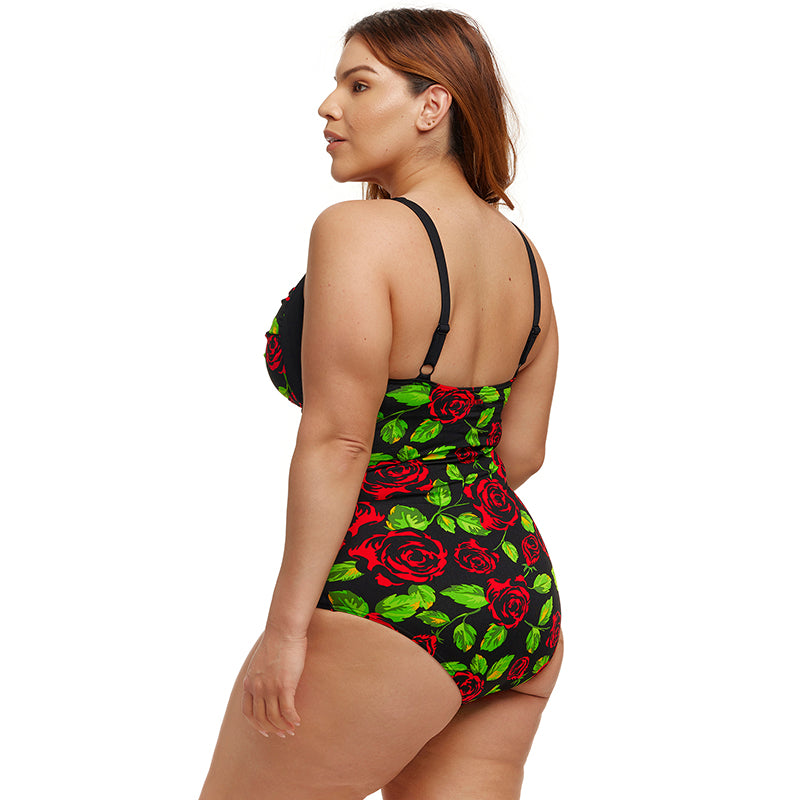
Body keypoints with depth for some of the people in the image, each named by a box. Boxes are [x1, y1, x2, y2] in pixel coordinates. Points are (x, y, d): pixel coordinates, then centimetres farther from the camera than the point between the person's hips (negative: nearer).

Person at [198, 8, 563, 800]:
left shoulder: (358, 232, -14)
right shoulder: (523, 253, 9)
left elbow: (335, 442, -19)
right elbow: (520, 452, 13)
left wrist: (287, 623, -15)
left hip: (394, 609, -8)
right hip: (520, 595, 8)